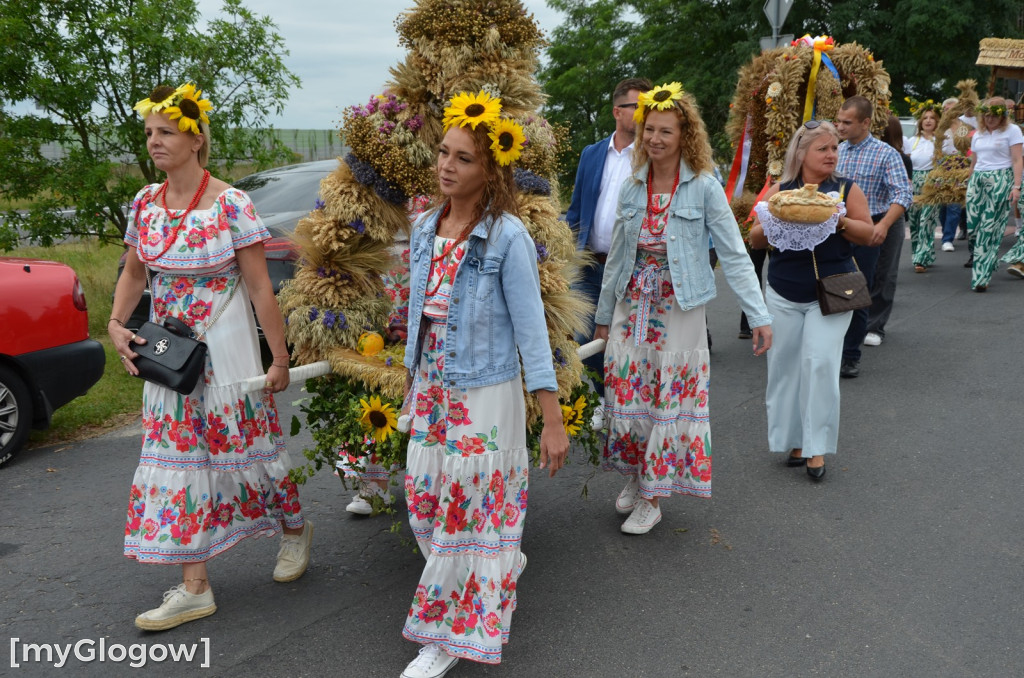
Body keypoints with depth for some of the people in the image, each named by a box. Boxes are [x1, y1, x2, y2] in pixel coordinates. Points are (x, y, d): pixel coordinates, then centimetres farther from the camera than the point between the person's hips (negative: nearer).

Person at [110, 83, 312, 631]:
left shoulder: (231, 205, -13)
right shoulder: (145, 204, 4)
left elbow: (259, 286, -12)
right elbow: (134, 273, 17)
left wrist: (280, 357, -11)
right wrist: (116, 324, 0)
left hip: (225, 352, -5)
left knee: (245, 444, 6)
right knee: (180, 456, 6)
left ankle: (294, 528, 36)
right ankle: (194, 586, 15)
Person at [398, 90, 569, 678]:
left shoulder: (508, 237, -14)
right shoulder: (426, 228, 4)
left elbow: (531, 330, -14)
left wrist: (554, 420, -16)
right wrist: (412, 381, 18)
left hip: (485, 396, -6)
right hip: (430, 390, 6)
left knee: (468, 516, 4)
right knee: (423, 507, 13)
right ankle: (504, 566, 38)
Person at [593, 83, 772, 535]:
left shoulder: (704, 188, -9)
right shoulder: (633, 188, 5)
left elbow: (734, 255, -9)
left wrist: (759, 315, -15)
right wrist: (603, 316, 15)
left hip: (679, 309, -4)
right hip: (633, 306, 4)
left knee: (670, 401, 3)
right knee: (626, 395, 7)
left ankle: (651, 497, 18)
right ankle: (634, 475, 31)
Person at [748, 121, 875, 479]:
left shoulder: (847, 190, 3)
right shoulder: (779, 191, 5)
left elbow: (867, 234, -1)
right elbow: (755, 239, 3)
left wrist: (840, 221, -18)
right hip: (784, 295, 2)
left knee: (820, 363, -11)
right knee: (784, 366, 5)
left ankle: (816, 447, -1)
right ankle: (794, 441, 20)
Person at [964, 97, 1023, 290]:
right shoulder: (978, 134, 18)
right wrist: (969, 185, 18)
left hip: (1000, 181, -5)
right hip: (977, 180, 5)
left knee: (990, 229, -8)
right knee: (972, 226, -5)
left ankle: (981, 277, -6)